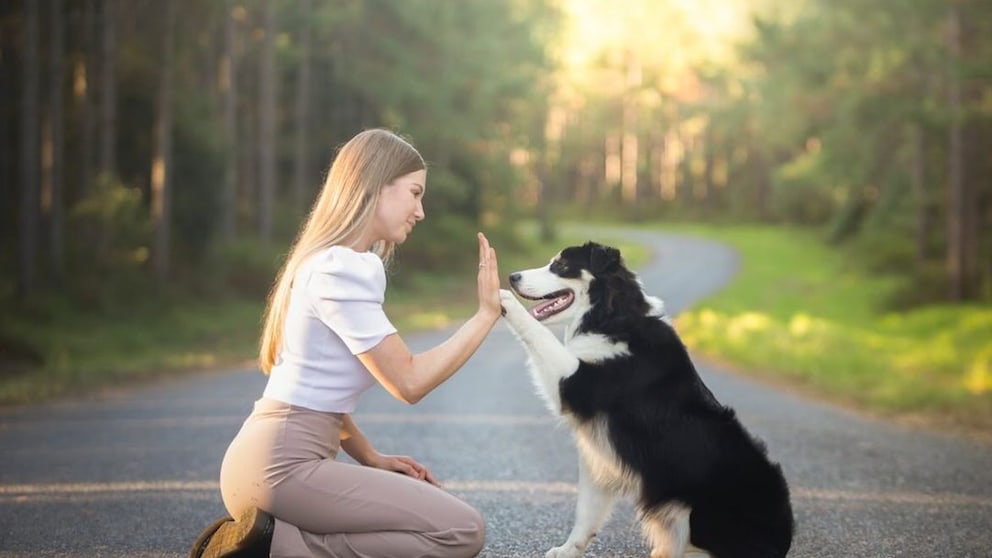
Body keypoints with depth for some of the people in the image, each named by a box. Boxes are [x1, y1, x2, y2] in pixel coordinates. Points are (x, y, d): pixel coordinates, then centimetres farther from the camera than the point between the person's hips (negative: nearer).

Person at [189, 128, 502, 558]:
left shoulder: (330, 263, 18)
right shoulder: (343, 270, -13)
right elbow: (408, 382, -15)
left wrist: (371, 458, 11)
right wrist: (486, 314, -9)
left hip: (272, 460, 10)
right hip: (282, 467, -10)